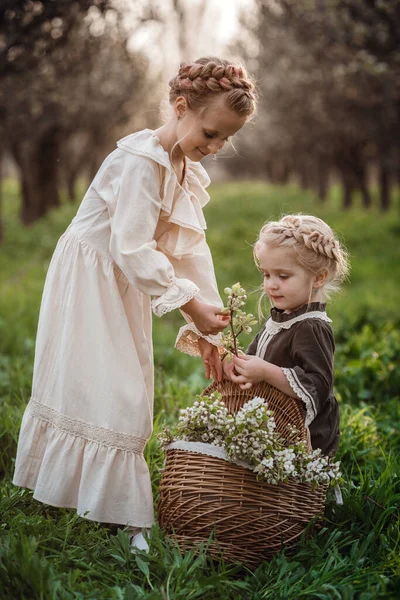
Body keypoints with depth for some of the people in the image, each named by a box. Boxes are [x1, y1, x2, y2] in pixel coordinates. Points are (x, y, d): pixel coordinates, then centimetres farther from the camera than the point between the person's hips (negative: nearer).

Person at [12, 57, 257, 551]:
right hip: (88, 282, -9)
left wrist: (207, 329, -3)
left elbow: (191, 250, 3)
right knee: (101, 389, -7)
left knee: (125, 391, 15)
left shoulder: (188, 172, 5)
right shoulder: (142, 161, -23)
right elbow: (133, 249, -30)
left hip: (123, 287, 9)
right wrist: (191, 305, -29)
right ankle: (128, 517, -1)